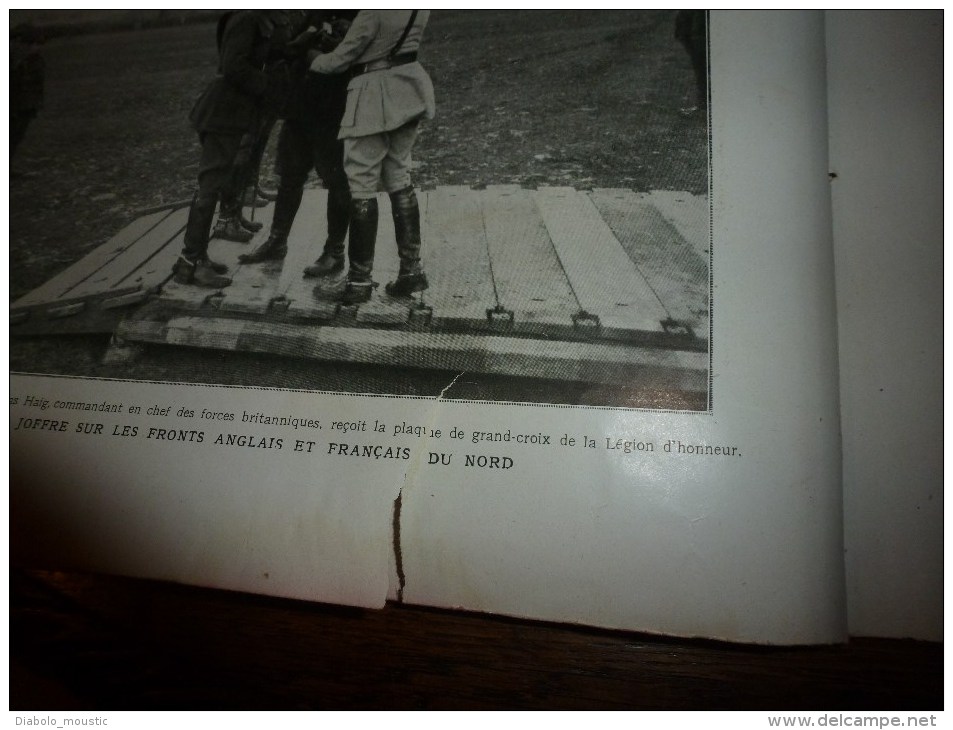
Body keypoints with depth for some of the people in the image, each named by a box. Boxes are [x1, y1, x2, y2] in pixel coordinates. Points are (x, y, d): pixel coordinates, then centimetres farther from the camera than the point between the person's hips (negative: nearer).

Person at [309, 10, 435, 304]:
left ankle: (360, 279, 4)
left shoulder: (374, 12, -19)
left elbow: (340, 60, -10)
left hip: (374, 94, -7)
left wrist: (310, 61, 10)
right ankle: (412, 269, 15)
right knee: (399, 177, 14)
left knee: (362, 184, 0)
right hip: (407, 87, 8)